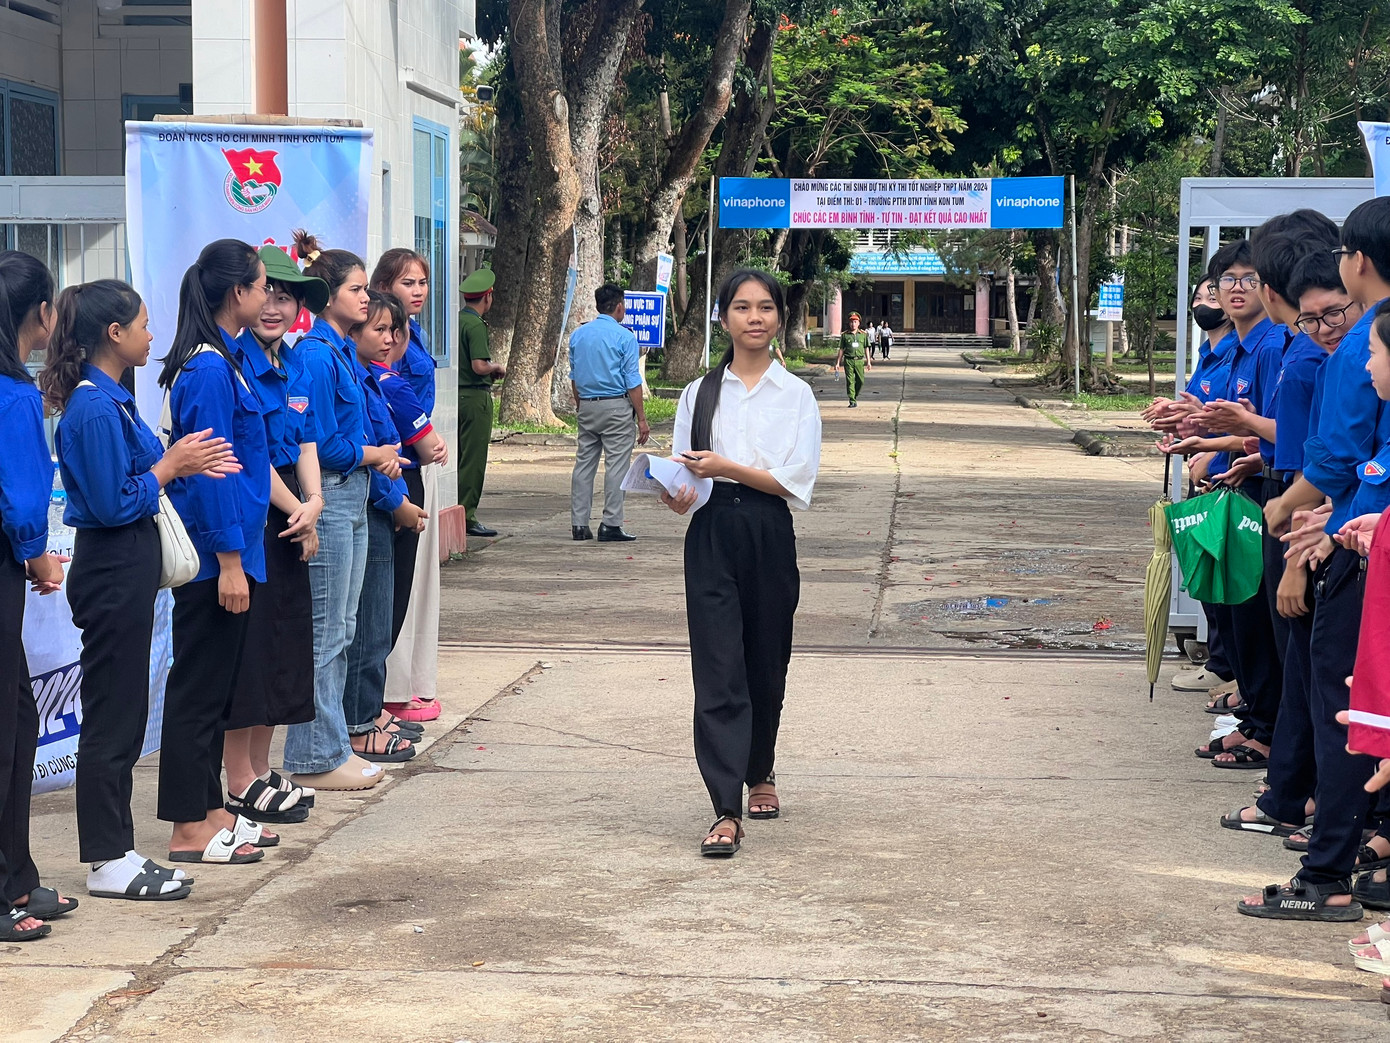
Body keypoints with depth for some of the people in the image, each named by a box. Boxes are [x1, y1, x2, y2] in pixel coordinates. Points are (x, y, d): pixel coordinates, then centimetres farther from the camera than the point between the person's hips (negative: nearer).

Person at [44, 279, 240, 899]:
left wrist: (182, 464, 5)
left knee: (123, 714, 14)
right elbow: (113, 504, -21)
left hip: (125, 570, 10)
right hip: (112, 573, -10)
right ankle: (107, 864, 5)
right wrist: (169, 467, -10)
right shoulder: (95, 409, -19)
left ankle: (114, 849, 22)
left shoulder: (110, 399, 11)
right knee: (112, 715, -3)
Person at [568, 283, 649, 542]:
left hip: (586, 406, 6)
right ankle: (611, 525, -5)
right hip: (616, 406, -6)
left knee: (584, 463, 9)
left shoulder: (578, 335, 10)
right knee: (616, 465, -3)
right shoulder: (624, 337, -7)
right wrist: (642, 419, -5)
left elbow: (574, 377, 16)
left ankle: (579, 523, 8)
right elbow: (632, 382, -9)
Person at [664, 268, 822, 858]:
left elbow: (797, 483, -7)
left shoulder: (796, 395, 2)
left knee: (766, 665, 12)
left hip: (769, 537, 0)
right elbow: (683, 474, 11)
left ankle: (760, 774, 38)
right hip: (711, 537, 0)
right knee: (717, 671, -8)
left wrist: (725, 467, -16)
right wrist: (678, 495, -12)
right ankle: (727, 812, -12)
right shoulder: (700, 394, 8)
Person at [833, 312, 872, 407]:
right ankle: (852, 401, -3)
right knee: (850, 381, -5)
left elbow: (866, 348, 12)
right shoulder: (845, 335, 4)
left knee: (860, 381, 2)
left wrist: (868, 362, 7)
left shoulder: (863, 334, 8)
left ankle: (855, 396, 27)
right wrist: (838, 363, 4)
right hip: (848, 361, -1)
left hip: (859, 361, 1)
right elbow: (841, 349, 7)